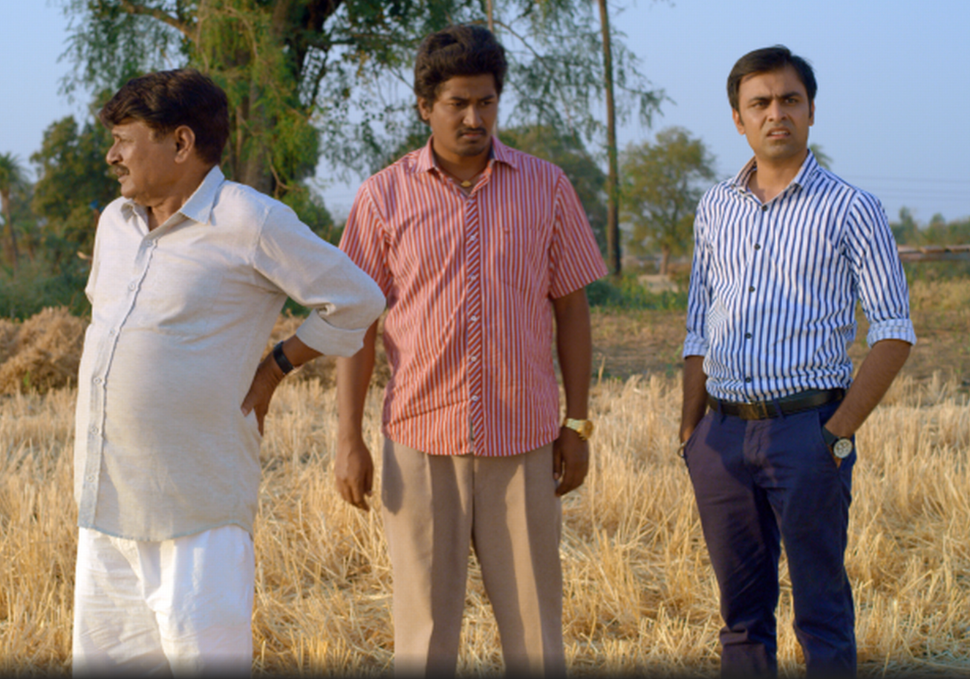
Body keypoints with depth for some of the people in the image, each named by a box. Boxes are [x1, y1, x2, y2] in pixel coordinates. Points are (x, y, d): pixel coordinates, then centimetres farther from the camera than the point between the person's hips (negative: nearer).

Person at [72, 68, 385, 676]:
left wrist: (275, 369, 0)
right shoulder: (117, 222, 12)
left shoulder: (250, 221, -10)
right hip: (107, 497, 7)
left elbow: (357, 301, -5)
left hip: (198, 505, -7)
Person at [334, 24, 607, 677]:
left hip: (523, 443, 1)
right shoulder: (384, 196, 2)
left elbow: (572, 309, 9)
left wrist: (578, 425, 4)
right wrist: (349, 440, 0)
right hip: (422, 442, -1)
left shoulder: (546, 188, 4)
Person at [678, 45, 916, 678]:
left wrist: (840, 433, -11)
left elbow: (894, 333, -3)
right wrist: (690, 432, 9)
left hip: (806, 429, -4)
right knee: (742, 609, 9)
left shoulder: (850, 209, -2)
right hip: (724, 431, 4)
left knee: (822, 612, -2)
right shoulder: (716, 209, 13)